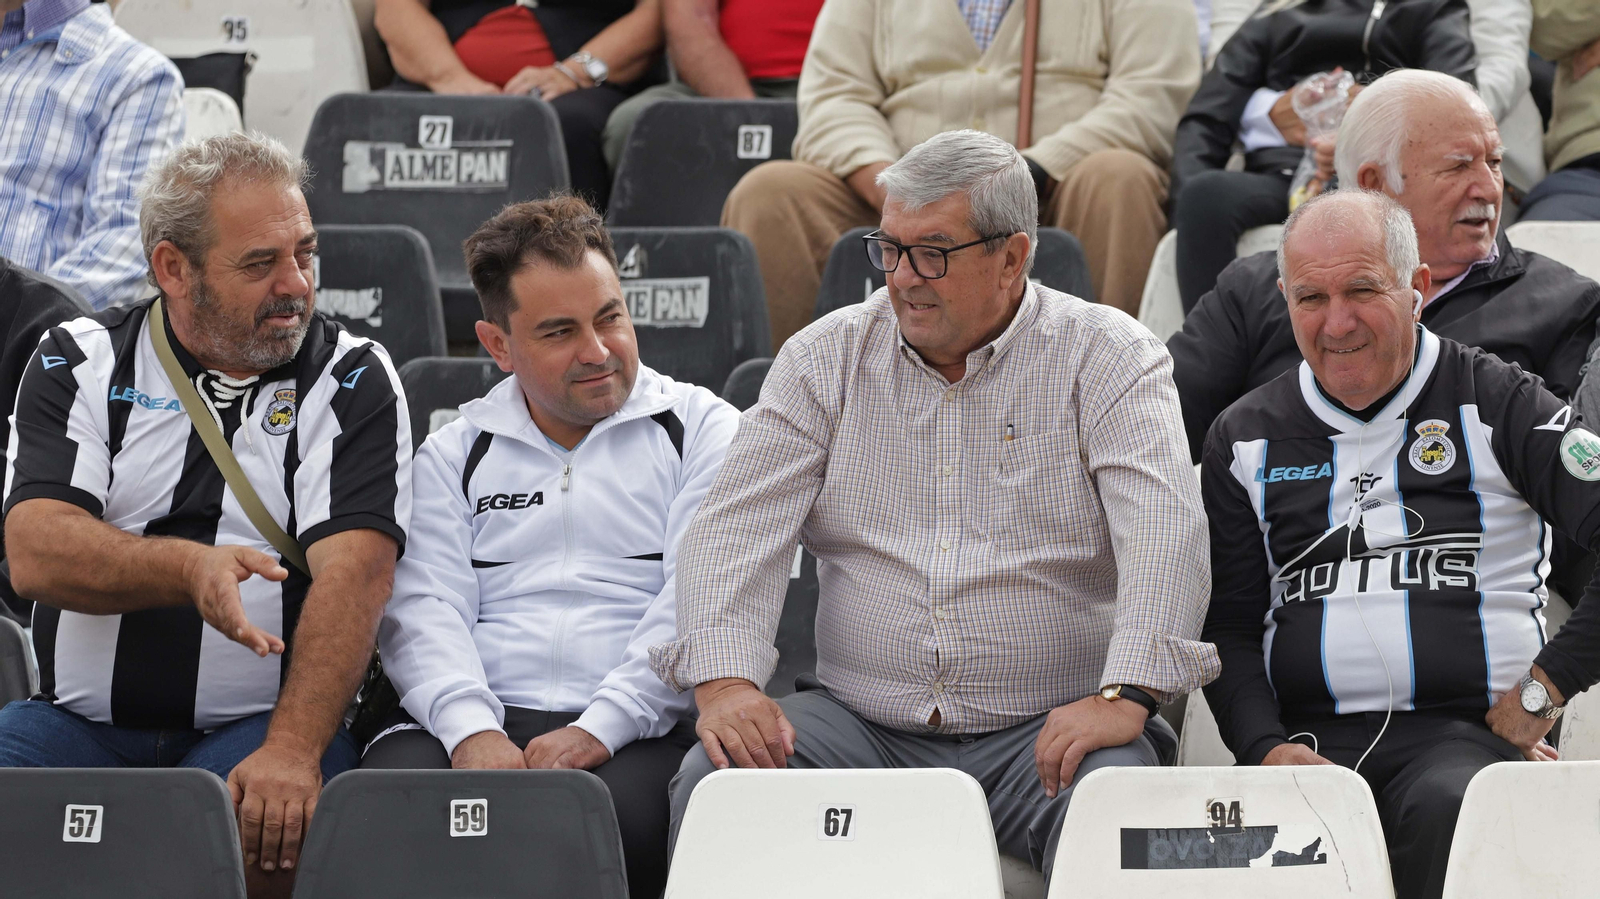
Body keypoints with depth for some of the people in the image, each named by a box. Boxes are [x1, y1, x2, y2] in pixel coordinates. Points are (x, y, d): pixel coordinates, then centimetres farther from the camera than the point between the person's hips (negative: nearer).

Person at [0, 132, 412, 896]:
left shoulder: (352, 381, 4)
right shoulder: (80, 365, 8)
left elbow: (353, 573, -10)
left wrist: (291, 749, -25)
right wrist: (192, 568, -26)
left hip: (259, 720, -2)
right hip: (81, 720, 2)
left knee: (271, 826, -34)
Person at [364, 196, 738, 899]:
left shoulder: (702, 430, 12)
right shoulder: (453, 456, 20)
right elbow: (424, 609, 6)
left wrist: (599, 729, -16)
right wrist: (471, 730, -15)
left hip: (640, 729, -2)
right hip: (482, 717, 2)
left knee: (625, 813, -37)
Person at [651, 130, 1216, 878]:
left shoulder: (1106, 359, 1)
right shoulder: (826, 359, 10)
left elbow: (1165, 533, -13)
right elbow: (736, 528, 3)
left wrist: (1125, 694, -29)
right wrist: (725, 679, -16)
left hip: (1045, 731, -2)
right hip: (861, 724, 2)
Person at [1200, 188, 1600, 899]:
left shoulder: (1496, 406, 7)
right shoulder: (1246, 437, 18)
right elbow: (1227, 624, 17)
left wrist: (1543, 690, -5)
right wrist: (1266, 747, -3)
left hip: (1468, 728, -1)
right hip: (1309, 738, 1)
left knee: (1448, 811, -38)